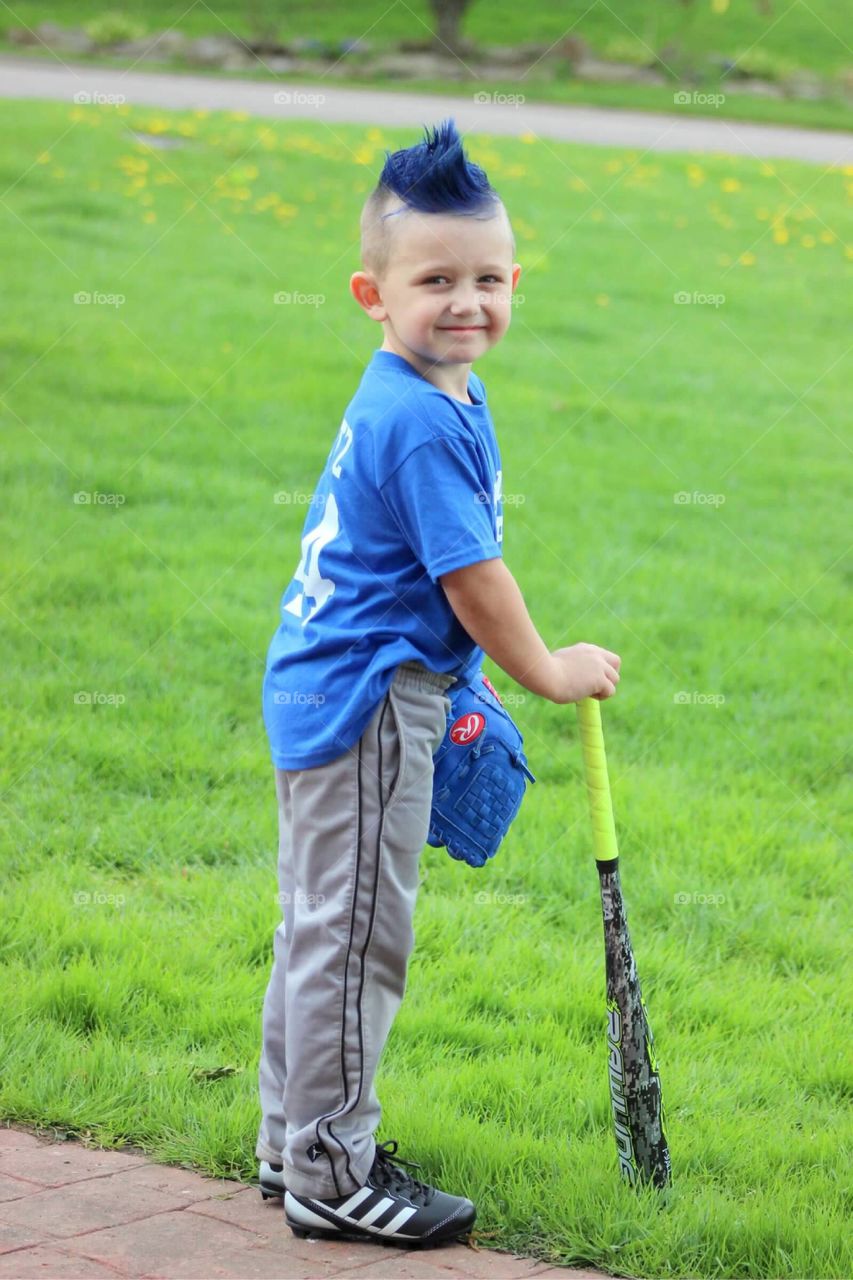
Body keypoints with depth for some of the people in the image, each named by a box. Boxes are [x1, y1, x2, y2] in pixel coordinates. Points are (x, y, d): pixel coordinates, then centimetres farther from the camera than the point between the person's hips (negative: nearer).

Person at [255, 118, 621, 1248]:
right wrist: (546, 671, -5)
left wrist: (455, 680, 24)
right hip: (367, 702, -11)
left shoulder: (425, 397, 11)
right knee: (354, 936, -4)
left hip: (330, 689, 11)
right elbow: (473, 577, -18)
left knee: (323, 929, 18)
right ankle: (331, 1177, 3)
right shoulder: (422, 424, -21)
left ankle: (296, 1142, 29)